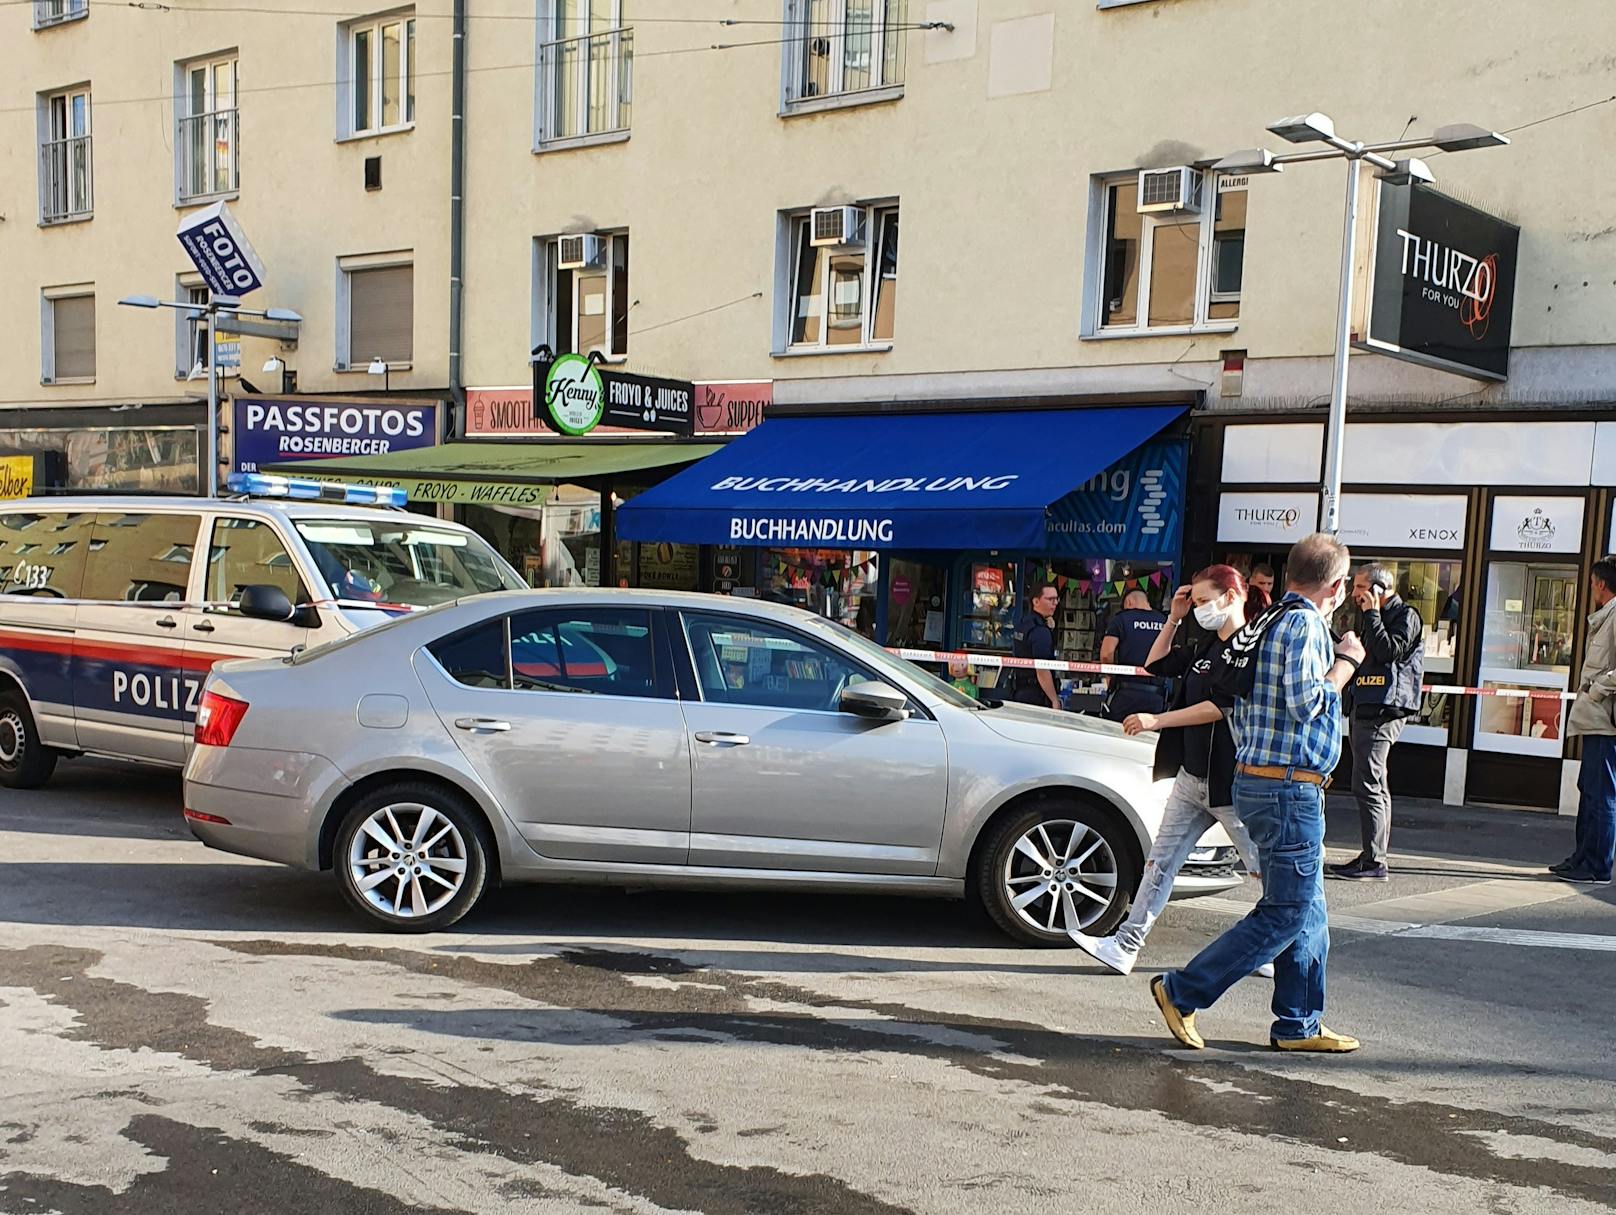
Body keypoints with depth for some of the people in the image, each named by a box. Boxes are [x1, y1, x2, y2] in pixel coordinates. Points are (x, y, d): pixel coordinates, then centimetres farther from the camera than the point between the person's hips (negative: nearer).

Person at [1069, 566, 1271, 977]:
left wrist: (1158, 720, -23)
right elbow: (1157, 663, 24)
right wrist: (1174, 619, 12)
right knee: (1160, 861, 6)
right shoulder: (1203, 646, 13)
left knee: (1266, 869, 5)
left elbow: (1224, 706, -24)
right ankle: (1126, 945, 8)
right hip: (1192, 776, 9)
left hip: (1231, 782, -9)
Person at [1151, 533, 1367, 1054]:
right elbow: (1308, 702, -21)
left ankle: (1299, 1025, 21)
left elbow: (1237, 711, 19)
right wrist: (1346, 662, -6)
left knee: (1309, 912, 15)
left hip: (1254, 780, 10)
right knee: (1287, 913, -5)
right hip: (1289, 789, -10)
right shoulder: (1304, 625, -12)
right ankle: (1182, 992, -2)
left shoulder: (1266, 623, 16)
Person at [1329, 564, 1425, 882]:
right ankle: (1372, 857, 19)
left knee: (1368, 786, -13)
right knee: (1375, 787, 13)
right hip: (1366, 709, 10)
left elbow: (1389, 651, -22)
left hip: (1382, 712, -10)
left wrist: (1371, 614, -15)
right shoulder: (1379, 618, 22)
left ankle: (1374, 863, -12)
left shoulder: (1406, 616, -6)